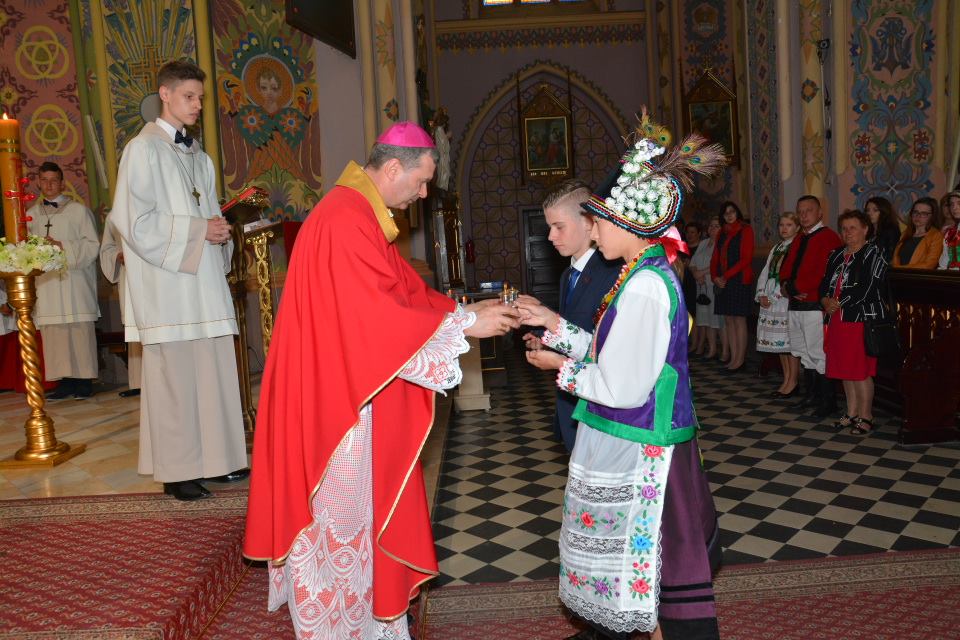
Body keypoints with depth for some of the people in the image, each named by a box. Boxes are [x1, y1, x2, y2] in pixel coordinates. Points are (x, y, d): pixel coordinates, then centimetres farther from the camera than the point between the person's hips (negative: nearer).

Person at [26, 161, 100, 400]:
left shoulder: (78, 210, 4)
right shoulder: (31, 215, 15)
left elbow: (93, 245, -2)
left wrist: (63, 246, -13)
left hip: (75, 282, -3)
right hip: (46, 284, 4)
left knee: (80, 333, -3)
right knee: (54, 335, 1)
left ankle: (84, 380, 3)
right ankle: (65, 381, 7)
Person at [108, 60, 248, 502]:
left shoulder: (198, 155, 19)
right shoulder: (143, 149, -3)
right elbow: (134, 221, -11)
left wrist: (220, 232, 2)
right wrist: (197, 230, -13)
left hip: (204, 277, 7)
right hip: (166, 282, -6)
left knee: (213, 369, 5)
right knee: (174, 374, -4)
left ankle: (214, 459, 14)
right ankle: (177, 471, 5)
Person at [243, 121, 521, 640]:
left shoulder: (363, 216, 12)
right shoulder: (346, 221, -22)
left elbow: (404, 290, 13)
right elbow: (383, 314, -26)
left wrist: (468, 310, 4)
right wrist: (465, 323, -18)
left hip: (353, 391, 10)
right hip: (337, 394, -10)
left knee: (359, 501, 19)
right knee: (343, 507, 5)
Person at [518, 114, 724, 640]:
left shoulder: (644, 285, -24)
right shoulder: (649, 275, 7)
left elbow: (623, 387, -24)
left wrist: (562, 367, -9)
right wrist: (556, 325, 9)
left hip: (636, 452, -10)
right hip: (627, 444, 10)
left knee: (660, 564, 7)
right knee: (615, 549, 25)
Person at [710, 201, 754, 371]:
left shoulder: (745, 230, -1)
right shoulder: (722, 233, 19)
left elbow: (746, 259, -9)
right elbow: (715, 257, 17)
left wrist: (726, 276, -13)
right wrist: (714, 277, -1)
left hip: (739, 280, -6)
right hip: (722, 282, 6)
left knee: (739, 319, -6)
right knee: (728, 320, 4)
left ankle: (740, 359, -2)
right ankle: (733, 358, 7)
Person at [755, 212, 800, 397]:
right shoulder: (776, 248, 20)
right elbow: (765, 272, 16)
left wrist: (788, 291, -17)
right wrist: (761, 295, 4)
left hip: (789, 299, -7)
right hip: (771, 301, 7)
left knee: (790, 341, -6)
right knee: (778, 341, 9)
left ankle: (793, 381, 4)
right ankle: (786, 379, 17)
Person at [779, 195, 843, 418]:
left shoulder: (829, 237, -9)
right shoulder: (799, 239, 19)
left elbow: (824, 272, -19)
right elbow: (786, 266, 17)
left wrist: (795, 287, -15)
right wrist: (786, 285, -4)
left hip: (815, 306, -9)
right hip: (795, 305, 9)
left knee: (818, 355, -7)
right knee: (804, 354, 15)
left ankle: (828, 401, 2)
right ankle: (811, 395, 26)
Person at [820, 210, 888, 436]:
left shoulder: (873, 254, -5)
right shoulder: (836, 255, 17)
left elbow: (866, 288, -15)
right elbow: (825, 283, 15)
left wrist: (838, 303, -12)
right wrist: (826, 300, -5)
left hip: (861, 318, -7)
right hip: (838, 319, 7)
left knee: (861, 371, -5)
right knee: (844, 369, 11)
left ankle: (865, 417, 7)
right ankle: (852, 413, 21)